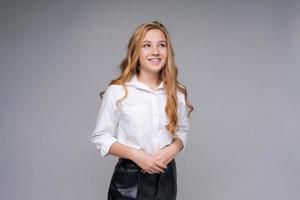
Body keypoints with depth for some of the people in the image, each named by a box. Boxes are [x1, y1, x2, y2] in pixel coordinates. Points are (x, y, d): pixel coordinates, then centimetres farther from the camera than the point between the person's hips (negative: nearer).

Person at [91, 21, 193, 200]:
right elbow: (100, 136, -7)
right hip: (130, 178, -3)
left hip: (166, 176, 3)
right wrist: (135, 155, -18)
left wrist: (173, 149, -10)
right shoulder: (117, 91, -11)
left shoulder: (177, 93, -1)